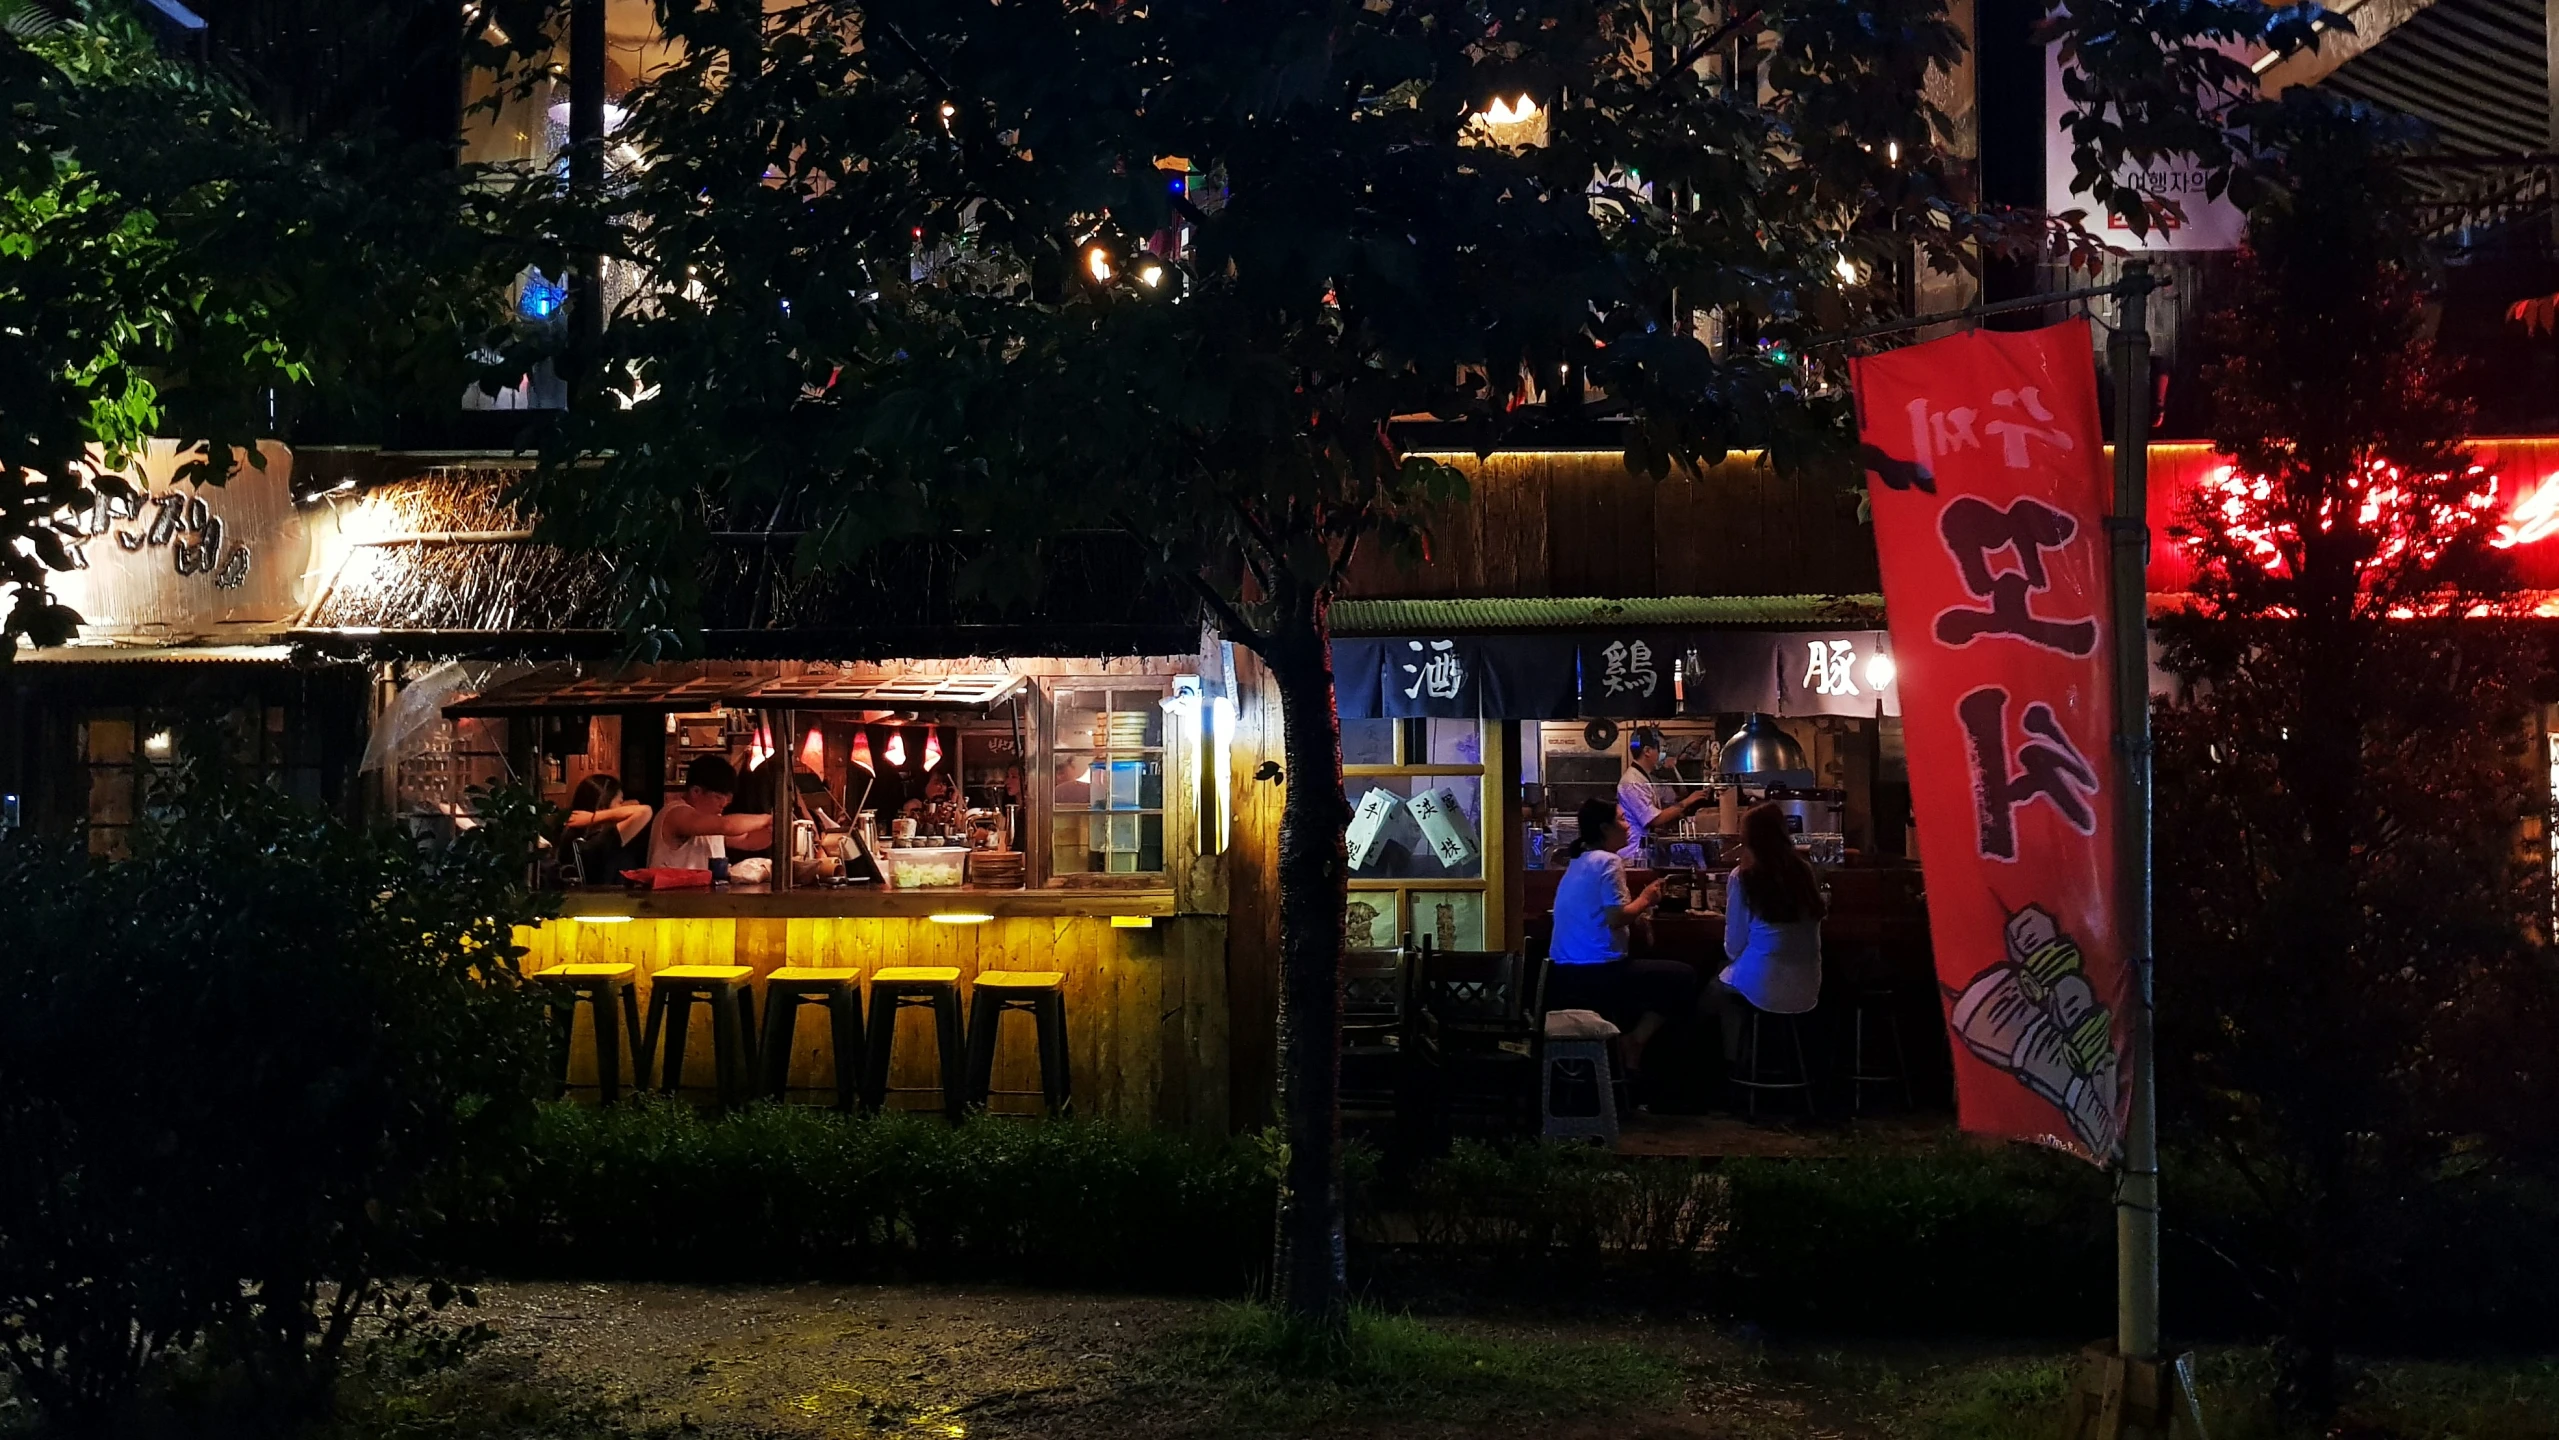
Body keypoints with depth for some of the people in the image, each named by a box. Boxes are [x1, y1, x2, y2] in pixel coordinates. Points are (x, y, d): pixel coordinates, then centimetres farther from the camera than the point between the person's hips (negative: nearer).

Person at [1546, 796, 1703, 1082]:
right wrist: (1645, 900, -3)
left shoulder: (1578, 863, 17)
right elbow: (1616, 918, -20)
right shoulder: (1609, 861, -11)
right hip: (1595, 973, -9)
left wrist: (1638, 908, 14)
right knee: (1683, 976, 0)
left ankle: (1620, 1040, 23)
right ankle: (1634, 1042, 4)